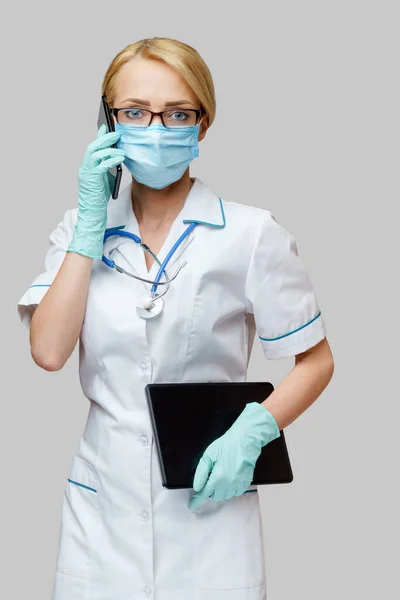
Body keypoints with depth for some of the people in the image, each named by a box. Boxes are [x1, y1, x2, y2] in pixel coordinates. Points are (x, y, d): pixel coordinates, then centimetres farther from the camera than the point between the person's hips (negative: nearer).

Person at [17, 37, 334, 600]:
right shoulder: (80, 229, 4)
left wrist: (251, 432, -17)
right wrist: (91, 224, -9)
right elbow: (48, 351, -9)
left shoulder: (251, 234, -6)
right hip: (101, 510, 2)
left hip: (210, 511, -2)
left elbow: (316, 360, 0)